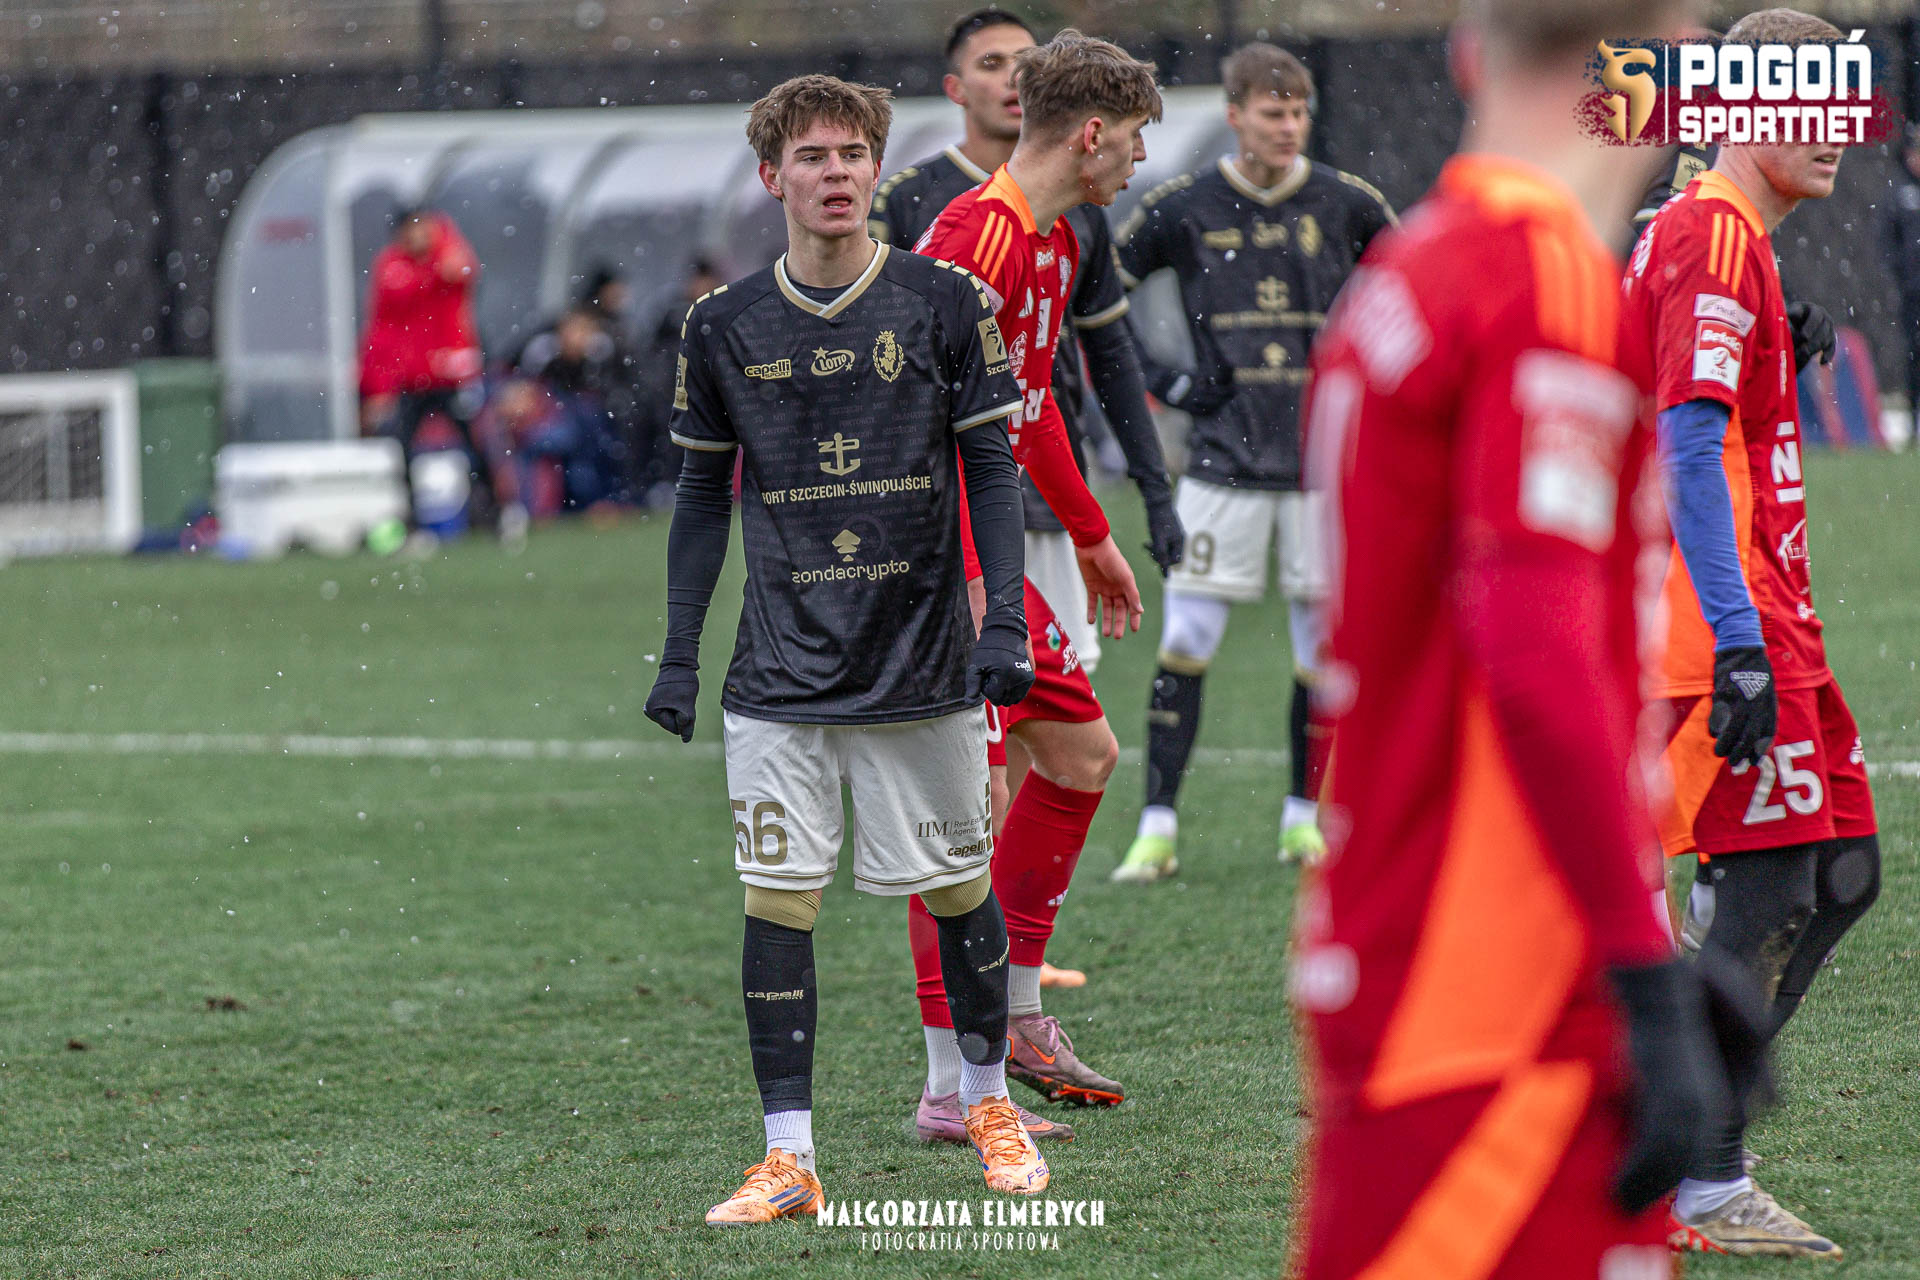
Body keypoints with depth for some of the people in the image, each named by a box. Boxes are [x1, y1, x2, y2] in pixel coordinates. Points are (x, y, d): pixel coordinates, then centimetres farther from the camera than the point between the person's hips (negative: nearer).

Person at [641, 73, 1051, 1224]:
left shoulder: (945, 304, -1)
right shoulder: (725, 328, 3)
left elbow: (993, 469, 2)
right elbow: (704, 494, 11)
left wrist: (1005, 620, -8)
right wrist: (679, 651, 7)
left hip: (925, 658, -1)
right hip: (782, 677, 1)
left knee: (959, 889, 6)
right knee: (779, 901, -4)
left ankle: (989, 1100, 29)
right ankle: (788, 1160, 1)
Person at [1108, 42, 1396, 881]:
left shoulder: (1347, 205, 2)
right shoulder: (1183, 209, -2)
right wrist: (1161, 382, 1)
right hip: (1224, 460, -1)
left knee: (1323, 641, 3)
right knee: (1185, 642, -6)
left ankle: (1306, 816, 17)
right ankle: (1158, 829, -2)